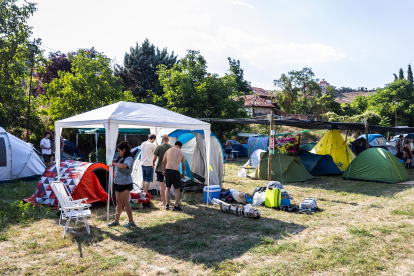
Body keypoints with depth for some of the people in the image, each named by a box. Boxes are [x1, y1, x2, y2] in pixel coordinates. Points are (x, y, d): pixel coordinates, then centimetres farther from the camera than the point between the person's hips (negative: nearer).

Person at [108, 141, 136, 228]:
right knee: (118, 202, 14)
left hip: (125, 184, -9)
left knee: (125, 203, -4)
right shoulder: (121, 158, 14)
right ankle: (116, 221, 24)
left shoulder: (129, 159, -15)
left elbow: (123, 166, -34)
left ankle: (131, 222, 6)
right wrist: (113, 162, 2)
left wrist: (114, 163, -22)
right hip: (118, 183, 9)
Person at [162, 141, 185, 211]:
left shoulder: (168, 151, 9)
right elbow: (183, 166, 7)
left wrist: (164, 171, 22)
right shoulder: (182, 153, 4)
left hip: (167, 170, 3)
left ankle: (167, 205, 17)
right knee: (177, 189, 10)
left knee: (168, 188, 19)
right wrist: (183, 174, 23)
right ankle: (176, 206, 9)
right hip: (175, 172, -3)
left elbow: (163, 162, 9)